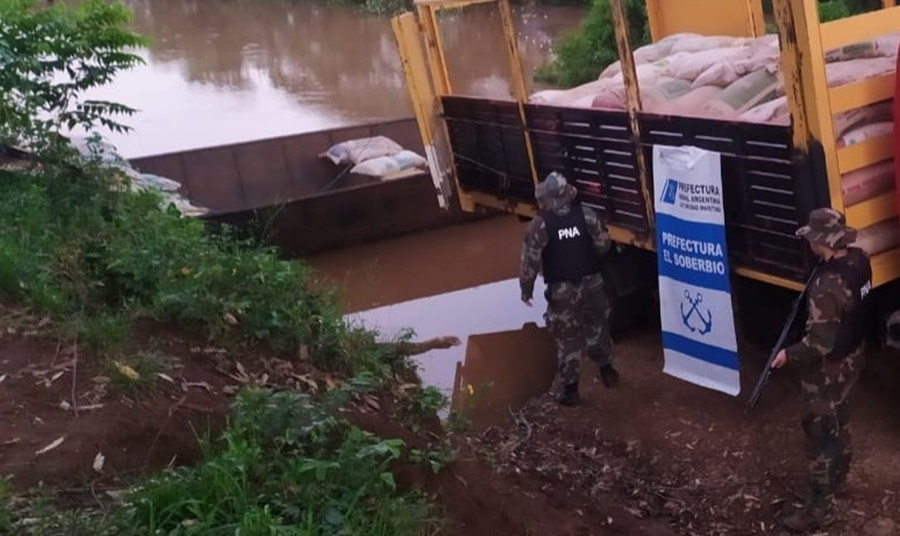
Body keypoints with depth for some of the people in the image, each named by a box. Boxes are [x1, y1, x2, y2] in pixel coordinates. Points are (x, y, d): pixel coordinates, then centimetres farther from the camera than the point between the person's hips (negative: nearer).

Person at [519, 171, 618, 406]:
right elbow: (604, 245, 0)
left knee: (568, 339, 8)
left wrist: (526, 289, 2)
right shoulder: (586, 214, -8)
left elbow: (530, 261, -12)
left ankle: (570, 389, 14)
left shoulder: (539, 225, -16)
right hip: (592, 283, 3)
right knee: (597, 328, 24)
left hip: (561, 291, -3)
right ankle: (606, 370, 41)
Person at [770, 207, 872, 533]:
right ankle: (837, 479, 48)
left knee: (820, 435, 6)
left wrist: (788, 355, -16)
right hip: (852, 357, 9)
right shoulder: (859, 260, -9)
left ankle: (820, 508, 20)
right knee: (837, 422, 28)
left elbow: (820, 343, -31)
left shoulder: (826, 287, -36)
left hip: (828, 369, -9)